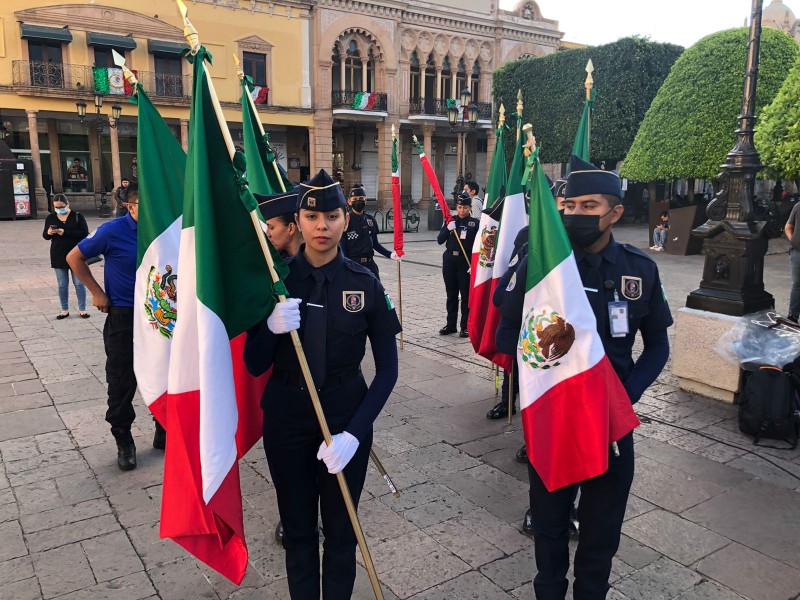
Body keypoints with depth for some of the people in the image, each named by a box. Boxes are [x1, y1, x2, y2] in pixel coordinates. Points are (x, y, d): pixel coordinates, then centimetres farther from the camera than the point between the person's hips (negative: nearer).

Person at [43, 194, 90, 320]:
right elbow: (45, 236, 9)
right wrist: (49, 233, -15)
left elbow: (85, 233, -15)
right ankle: (65, 310, 19)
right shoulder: (50, 217, 4)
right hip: (58, 255, 3)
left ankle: (82, 309, 13)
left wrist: (65, 232, -23)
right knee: (62, 284, 9)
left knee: (79, 283, 2)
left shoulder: (77, 216, -5)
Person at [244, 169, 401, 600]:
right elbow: (254, 366, -4)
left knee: (340, 531, 14)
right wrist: (271, 327, -24)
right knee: (297, 530, 17)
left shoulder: (365, 284, -8)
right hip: (286, 419, 1)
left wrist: (354, 433, -17)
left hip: (348, 417, -1)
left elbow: (387, 369, -6)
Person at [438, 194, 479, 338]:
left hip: (466, 261, -3)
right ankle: (451, 324, 20)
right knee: (451, 294, 11)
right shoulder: (451, 220, 8)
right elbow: (440, 240, 3)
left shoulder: (475, 223, -2)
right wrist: (448, 229, -14)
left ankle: (465, 327, 10)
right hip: (449, 260, 3)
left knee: (466, 295, 2)